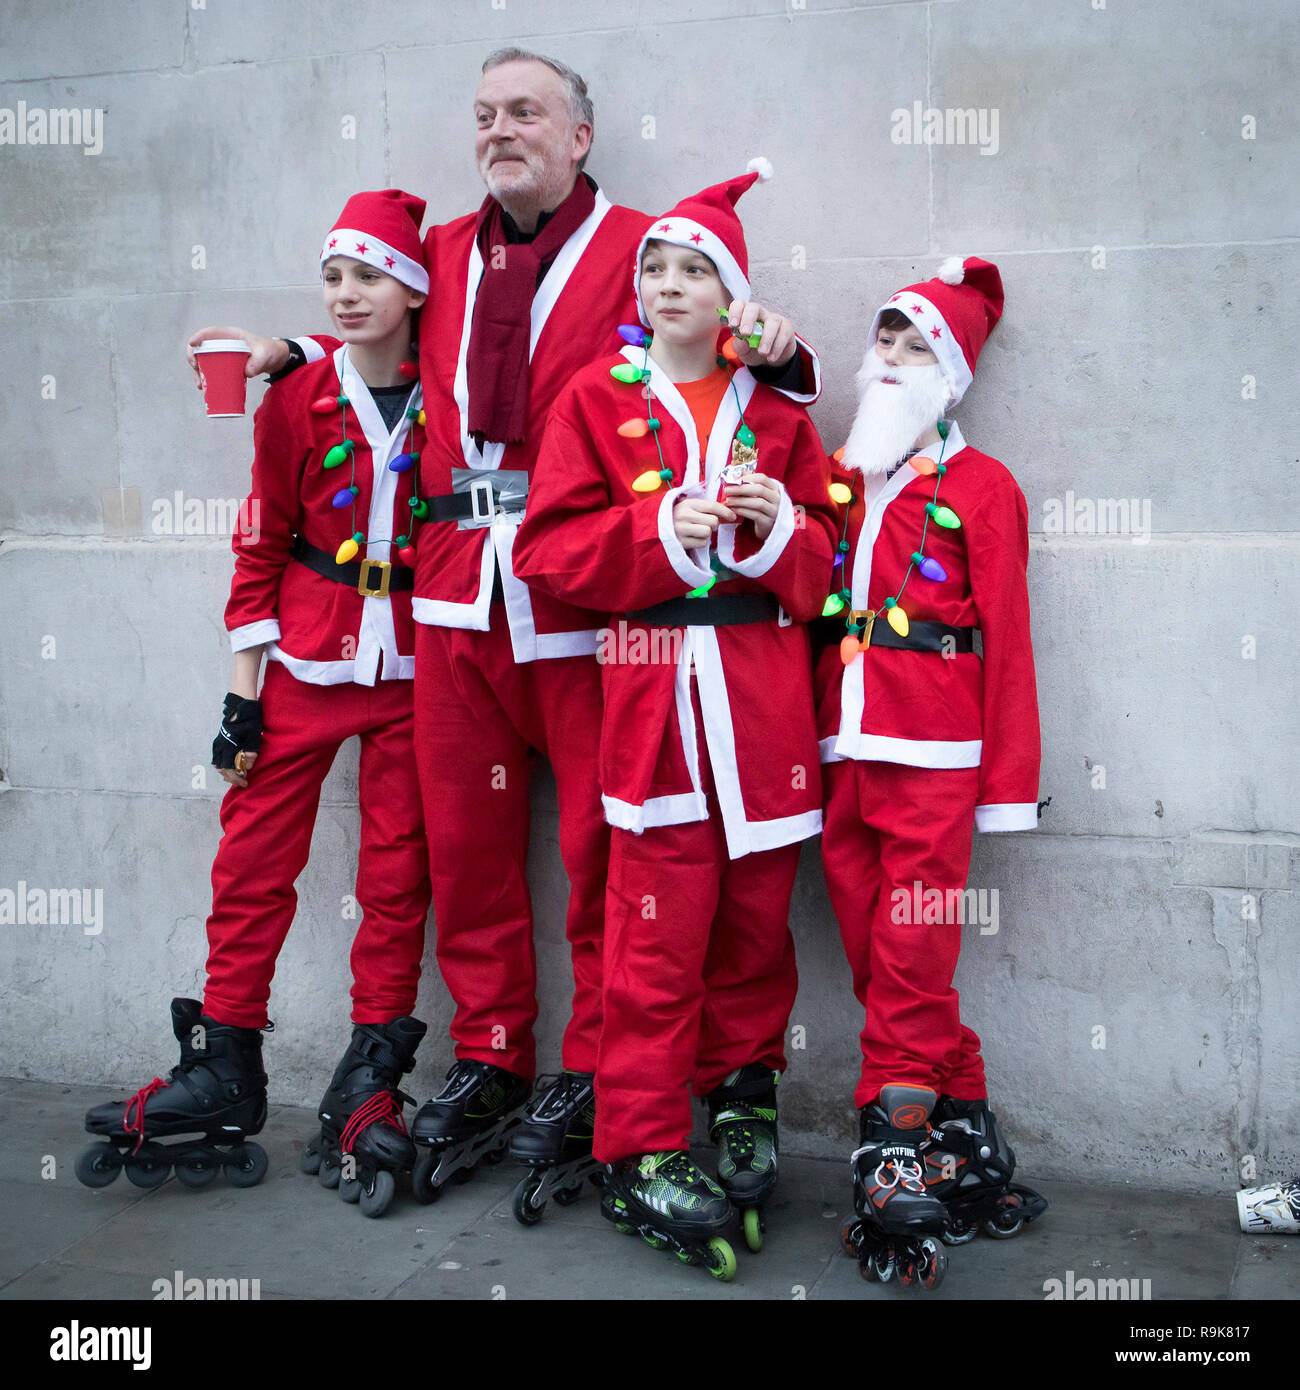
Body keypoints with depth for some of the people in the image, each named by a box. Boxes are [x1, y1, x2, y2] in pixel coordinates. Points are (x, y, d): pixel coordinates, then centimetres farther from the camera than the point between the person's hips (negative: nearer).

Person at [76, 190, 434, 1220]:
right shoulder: (297, 403, 0)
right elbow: (261, 547, 3)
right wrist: (244, 693, 0)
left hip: (413, 663, 0)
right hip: (308, 656, 0)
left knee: (397, 869, 2)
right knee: (255, 853, 0)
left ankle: (368, 1082, 13)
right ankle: (224, 1069, 13)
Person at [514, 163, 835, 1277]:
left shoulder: (775, 412, 13)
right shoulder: (597, 399, 8)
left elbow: (825, 564, 13)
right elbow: (550, 546, 0)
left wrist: (784, 530, -8)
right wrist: (659, 533, -13)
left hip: (763, 688, 3)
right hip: (651, 683, -2)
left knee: (758, 908, 8)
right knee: (658, 924, -4)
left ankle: (743, 1089, 28)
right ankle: (640, 1153, 5)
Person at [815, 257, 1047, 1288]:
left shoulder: (978, 487, 4)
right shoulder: (835, 477, 17)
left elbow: (1006, 636, 1)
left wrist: (1009, 778, -2)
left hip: (932, 754, -4)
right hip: (841, 749, 5)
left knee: (911, 961, -5)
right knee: (873, 949, 6)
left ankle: (895, 1160, 2)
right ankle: (965, 1137, 18)